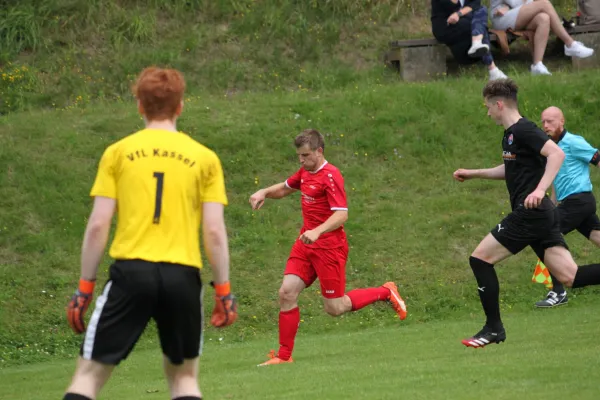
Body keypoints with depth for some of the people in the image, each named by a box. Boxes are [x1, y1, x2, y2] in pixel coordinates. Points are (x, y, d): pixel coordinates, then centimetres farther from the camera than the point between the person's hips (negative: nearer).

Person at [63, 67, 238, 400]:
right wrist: (223, 290, 9)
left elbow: (98, 226, 0)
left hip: (131, 271, -1)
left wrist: (84, 286, 5)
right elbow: (214, 232, 2)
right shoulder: (204, 158, 7)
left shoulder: (118, 153, 5)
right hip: (183, 276, 1)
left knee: (89, 373, 3)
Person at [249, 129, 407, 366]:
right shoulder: (305, 173, 11)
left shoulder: (330, 176, -15)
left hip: (329, 247, -8)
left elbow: (341, 214, -24)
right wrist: (264, 193, 9)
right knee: (287, 293, -7)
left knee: (335, 308, -2)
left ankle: (385, 293, 19)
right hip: (305, 244, 8)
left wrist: (318, 231, -39)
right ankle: (284, 356, -1)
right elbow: (284, 188, 30)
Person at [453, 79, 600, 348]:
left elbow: (556, 154, -24)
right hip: (543, 215, 10)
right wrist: (473, 173, 37)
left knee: (480, 259, -2)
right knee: (570, 277, 1)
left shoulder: (523, 130, -11)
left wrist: (540, 189, -34)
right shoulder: (510, 135, 19)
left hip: (530, 213, -10)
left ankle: (494, 328, 2)